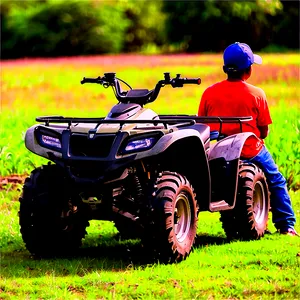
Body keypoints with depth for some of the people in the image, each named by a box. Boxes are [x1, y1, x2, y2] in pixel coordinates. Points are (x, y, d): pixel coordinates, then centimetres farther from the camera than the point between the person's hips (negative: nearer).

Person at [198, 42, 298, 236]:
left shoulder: (209, 93, -4)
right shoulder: (257, 94, -10)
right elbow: (264, 132, -5)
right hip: (249, 150, -2)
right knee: (277, 182, 18)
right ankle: (286, 225, 14)